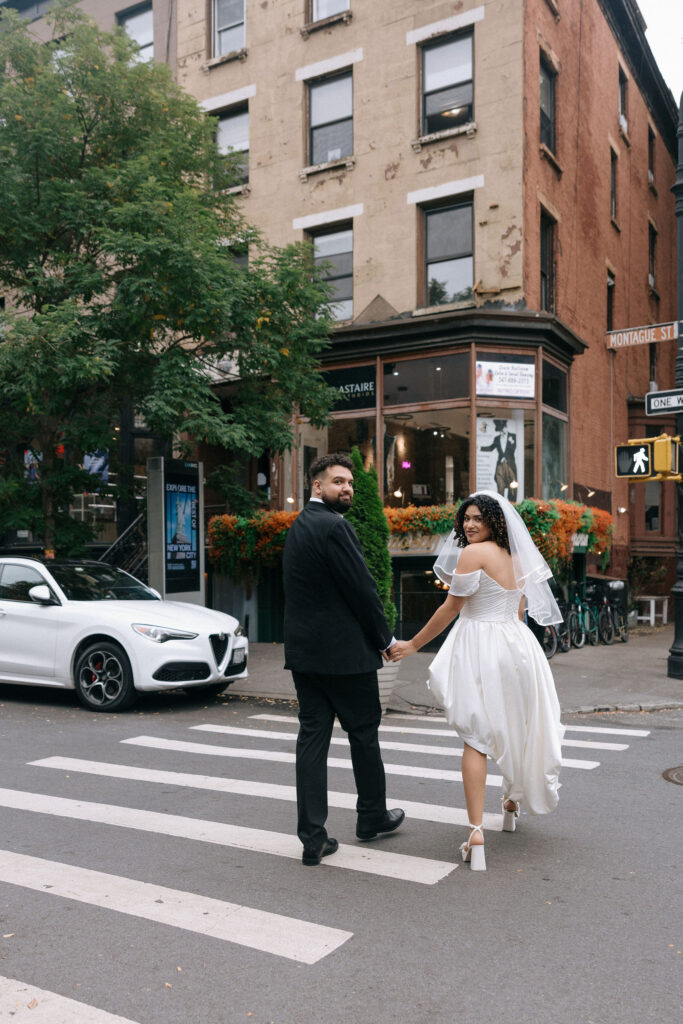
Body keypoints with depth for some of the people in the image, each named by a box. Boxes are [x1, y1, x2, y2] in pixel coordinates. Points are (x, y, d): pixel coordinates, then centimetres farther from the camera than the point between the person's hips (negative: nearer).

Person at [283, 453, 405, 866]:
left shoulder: (299, 526, 13)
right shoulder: (334, 527, -16)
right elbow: (362, 588, -16)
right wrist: (385, 638, -2)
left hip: (304, 649, 8)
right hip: (345, 650, -8)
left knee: (312, 736, 7)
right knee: (364, 731, 11)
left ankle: (313, 837, 9)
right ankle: (372, 817, 29)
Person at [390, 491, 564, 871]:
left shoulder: (473, 552, -11)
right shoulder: (515, 559, 12)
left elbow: (451, 608, -10)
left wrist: (413, 645, -2)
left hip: (481, 649, -7)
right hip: (517, 645, 7)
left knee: (476, 738, -3)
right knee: (514, 727, 23)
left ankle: (477, 832, -8)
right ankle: (513, 802, 43)